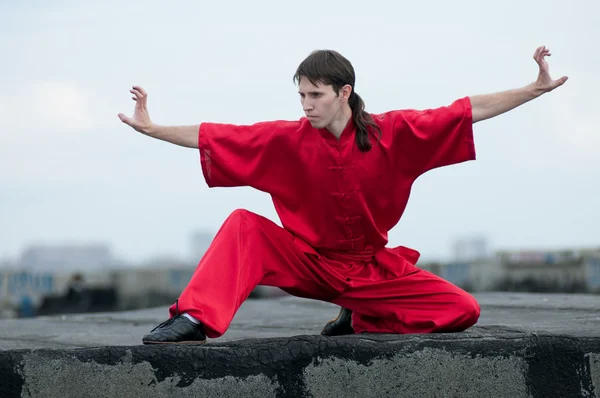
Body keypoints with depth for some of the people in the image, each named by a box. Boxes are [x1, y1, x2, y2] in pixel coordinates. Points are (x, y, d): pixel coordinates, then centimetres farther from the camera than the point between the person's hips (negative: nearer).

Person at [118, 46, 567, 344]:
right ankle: (194, 319, -34)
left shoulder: (394, 132, -11)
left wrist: (537, 88, -16)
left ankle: (361, 321, 2)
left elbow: (470, 111, -12)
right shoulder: (288, 139, -10)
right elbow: (215, 137, -7)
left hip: (374, 269, 1)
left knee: (464, 310, -16)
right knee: (243, 226, -22)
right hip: (309, 264, 0)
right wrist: (152, 128, -11)